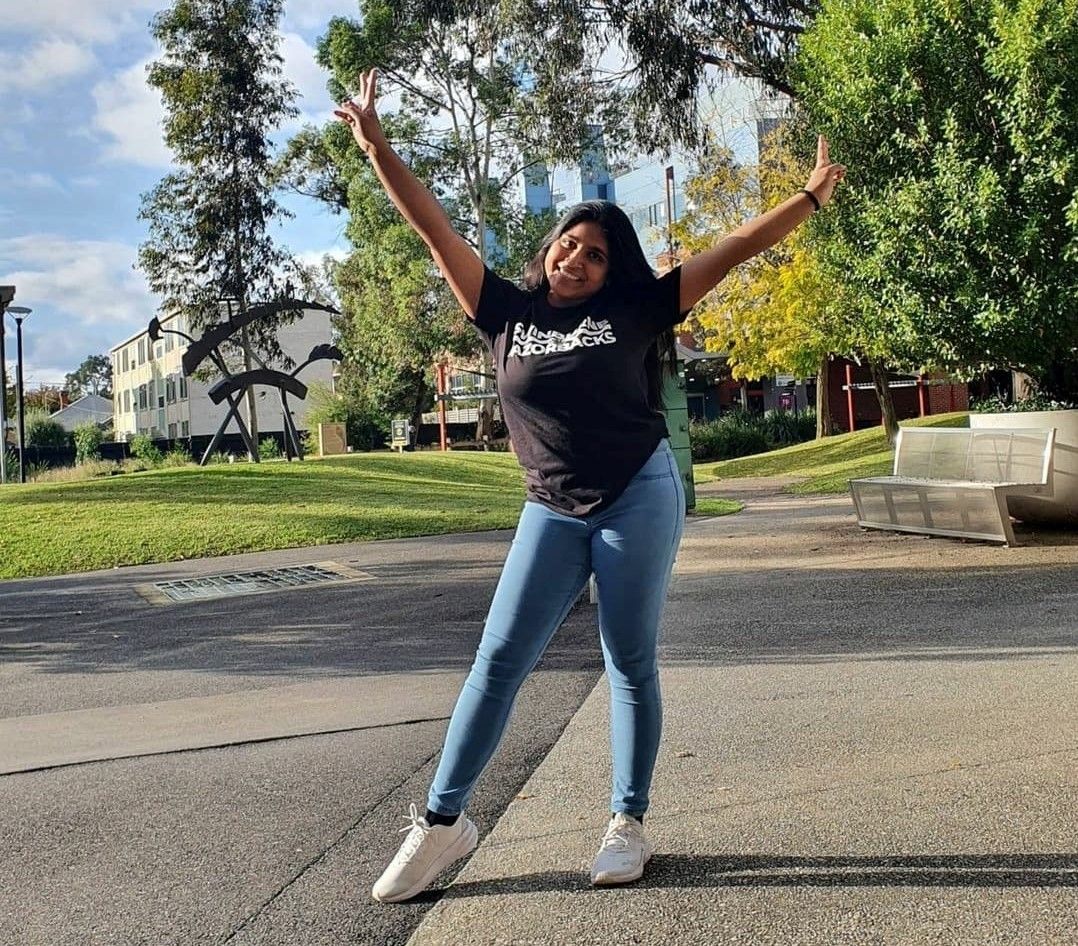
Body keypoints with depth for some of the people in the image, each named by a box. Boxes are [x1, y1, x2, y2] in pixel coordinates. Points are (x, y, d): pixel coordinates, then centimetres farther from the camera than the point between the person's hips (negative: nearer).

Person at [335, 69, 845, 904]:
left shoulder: (634, 311, 4)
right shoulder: (507, 314, 7)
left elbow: (733, 251, 6)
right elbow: (437, 231, 6)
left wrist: (810, 197, 4)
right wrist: (376, 147, 3)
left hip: (642, 496, -1)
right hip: (554, 513, 2)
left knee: (630, 662, 4)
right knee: (499, 660, -1)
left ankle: (629, 822, 18)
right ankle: (443, 821, 8)